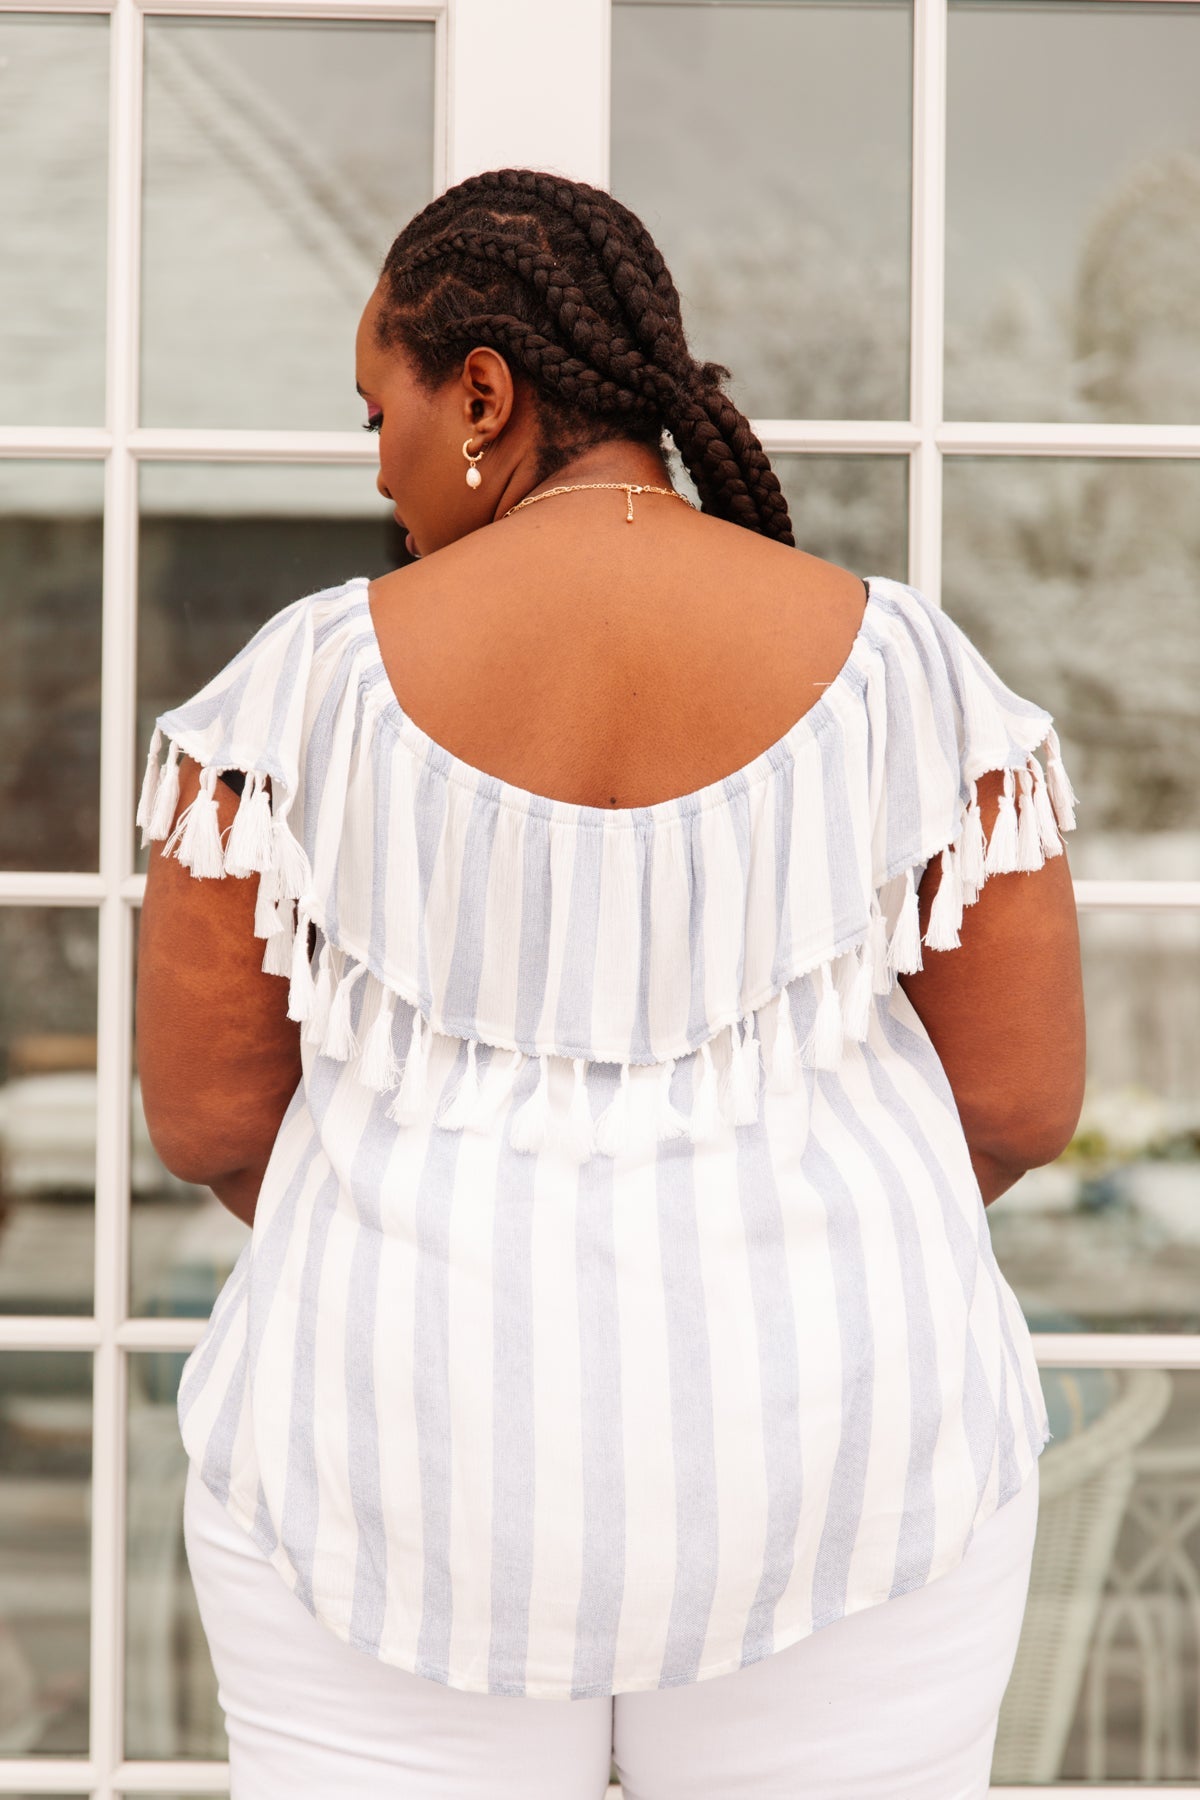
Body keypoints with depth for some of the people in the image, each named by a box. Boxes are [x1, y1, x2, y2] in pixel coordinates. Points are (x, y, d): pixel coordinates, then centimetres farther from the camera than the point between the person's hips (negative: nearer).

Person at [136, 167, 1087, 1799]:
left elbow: (205, 1107, -4)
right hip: (820, 1462, 1)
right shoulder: (904, 668, -7)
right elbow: (1023, 1096, -3)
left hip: (419, 1473, 0)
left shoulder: (307, 684, -9)